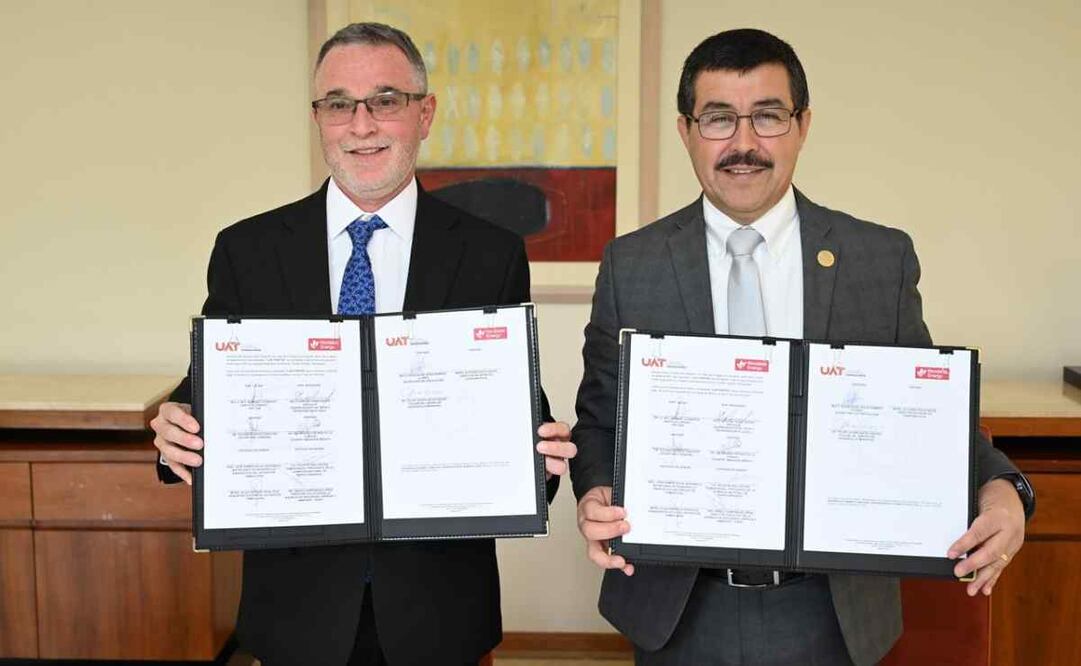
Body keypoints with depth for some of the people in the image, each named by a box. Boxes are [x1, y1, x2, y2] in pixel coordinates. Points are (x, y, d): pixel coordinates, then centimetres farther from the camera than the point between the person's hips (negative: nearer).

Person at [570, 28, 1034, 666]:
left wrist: (997, 487, -15)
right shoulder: (631, 266, -3)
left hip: (835, 613, 1)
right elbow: (601, 418, 2)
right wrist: (596, 493, -17)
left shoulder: (885, 259, -2)